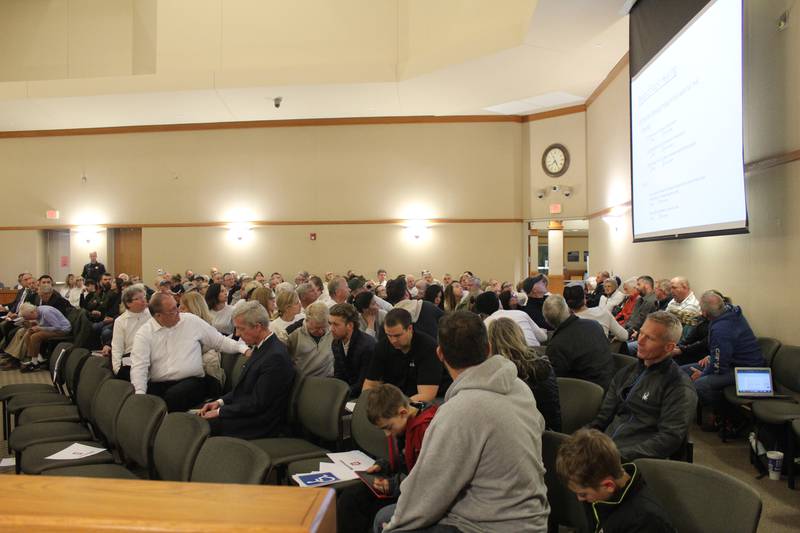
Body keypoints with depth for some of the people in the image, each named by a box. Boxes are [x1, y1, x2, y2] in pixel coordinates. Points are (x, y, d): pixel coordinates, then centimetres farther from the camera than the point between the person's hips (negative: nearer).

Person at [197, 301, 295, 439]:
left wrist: (220, 412, -14)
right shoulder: (260, 347, 6)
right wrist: (221, 402, 3)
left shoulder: (276, 357, -24)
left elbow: (257, 403, -21)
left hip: (261, 426, -9)